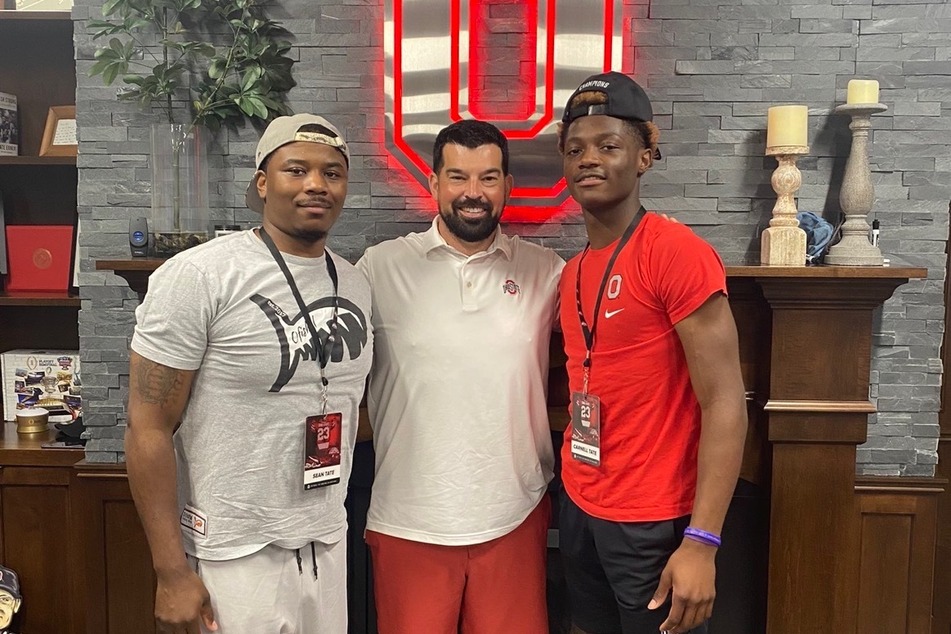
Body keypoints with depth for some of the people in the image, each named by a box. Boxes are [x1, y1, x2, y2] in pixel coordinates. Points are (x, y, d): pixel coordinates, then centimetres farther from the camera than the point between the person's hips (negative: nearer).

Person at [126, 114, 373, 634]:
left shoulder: (356, 284, 3)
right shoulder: (197, 276, -14)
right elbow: (148, 428, -13)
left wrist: (332, 511, 13)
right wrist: (172, 572, -14)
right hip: (233, 558, -5)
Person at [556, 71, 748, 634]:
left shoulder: (679, 254, -16)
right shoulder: (574, 273, 7)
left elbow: (725, 403, -19)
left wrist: (701, 542, -21)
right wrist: (578, 495, 5)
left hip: (655, 524, -7)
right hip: (580, 512, 7)